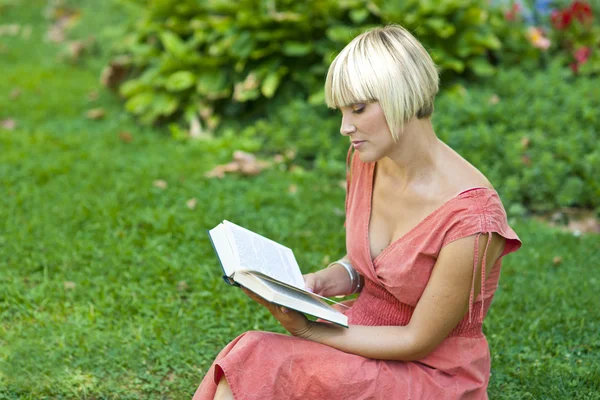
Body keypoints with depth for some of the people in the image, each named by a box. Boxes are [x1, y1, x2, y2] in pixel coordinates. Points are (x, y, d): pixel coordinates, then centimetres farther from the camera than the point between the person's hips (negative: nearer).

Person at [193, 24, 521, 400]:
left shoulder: (472, 219, -25)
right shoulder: (367, 159, -3)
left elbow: (418, 340, -17)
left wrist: (307, 330, -19)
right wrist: (326, 280, -9)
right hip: (367, 339, 6)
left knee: (257, 366, -26)